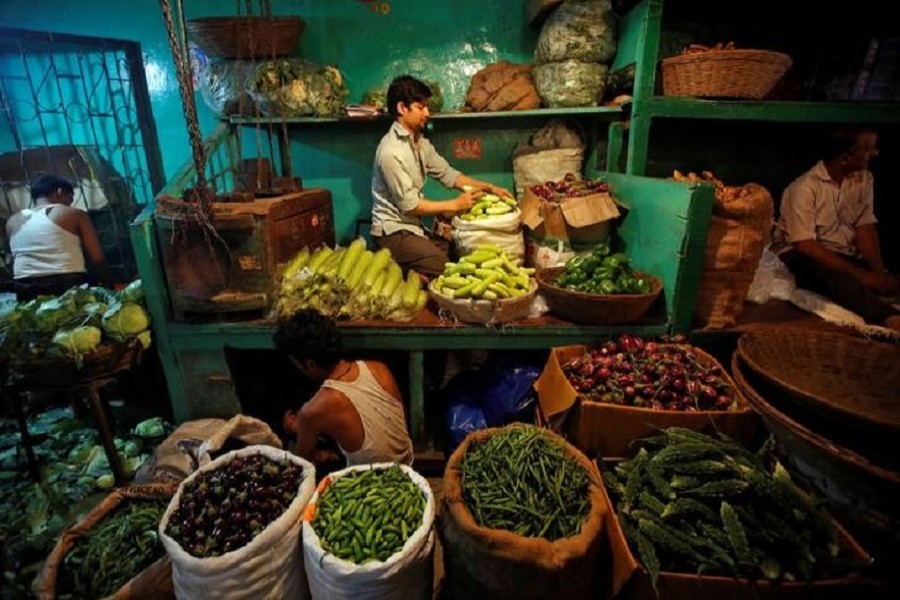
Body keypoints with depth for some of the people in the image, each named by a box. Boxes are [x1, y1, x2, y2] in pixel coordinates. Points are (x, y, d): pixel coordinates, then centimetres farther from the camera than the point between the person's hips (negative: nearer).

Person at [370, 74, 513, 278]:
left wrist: (489, 187, 2)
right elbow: (409, 204, -21)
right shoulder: (391, 151, -21)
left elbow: (447, 174, 12)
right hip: (393, 232, -9)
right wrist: (455, 205, -16)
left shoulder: (420, 142, 7)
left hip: (414, 227, 9)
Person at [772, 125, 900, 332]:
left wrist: (880, 272, -17)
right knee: (829, 273, -40)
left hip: (845, 255, 8)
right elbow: (805, 245, -22)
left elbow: (865, 228, 0)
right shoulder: (804, 188, -17)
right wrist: (861, 275, -26)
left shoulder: (864, 179, 4)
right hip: (800, 256, -8)